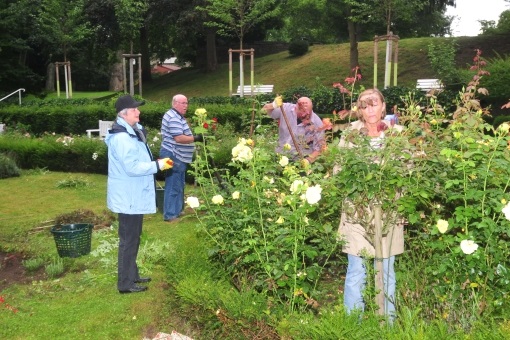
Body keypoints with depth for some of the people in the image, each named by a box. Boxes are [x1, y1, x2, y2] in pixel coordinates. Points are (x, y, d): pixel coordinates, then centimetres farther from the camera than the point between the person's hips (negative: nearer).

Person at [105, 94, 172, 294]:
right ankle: (125, 283, 10)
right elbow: (132, 168, -27)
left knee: (133, 238, 20)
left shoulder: (131, 132, 11)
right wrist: (158, 165, -20)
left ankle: (132, 275, 33)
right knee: (129, 240, -1)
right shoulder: (122, 138, -23)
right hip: (128, 197, -11)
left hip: (134, 196, 11)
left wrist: (155, 164, 7)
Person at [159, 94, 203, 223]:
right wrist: (196, 138, -21)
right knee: (173, 186, -6)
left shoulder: (177, 116, 17)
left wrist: (194, 137, 14)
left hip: (178, 157, 11)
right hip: (173, 156, -11)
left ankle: (177, 211, 27)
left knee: (179, 186, 17)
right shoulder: (173, 118, -18)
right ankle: (170, 215, -1)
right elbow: (179, 138, -27)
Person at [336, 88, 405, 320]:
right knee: (356, 272, 3)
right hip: (356, 210, -1)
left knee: (386, 271, 10)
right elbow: (339, 170, 2)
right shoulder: (350, 133, 1)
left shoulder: (397, 133, 4)